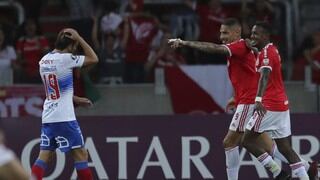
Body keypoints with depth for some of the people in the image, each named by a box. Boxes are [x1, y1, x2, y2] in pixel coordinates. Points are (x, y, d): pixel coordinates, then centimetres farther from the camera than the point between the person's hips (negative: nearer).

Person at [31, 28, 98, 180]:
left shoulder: (44, 61, 11)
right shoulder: (65, 59, -13)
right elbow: (93, 59, -6)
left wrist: (76, 99, 26)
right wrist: (79, 38, -3)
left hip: (48, 117, 7)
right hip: (64, 117, -7)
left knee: (44, 156, 4)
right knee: (81, 154, 3)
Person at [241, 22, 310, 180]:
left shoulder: (266, 52, -12)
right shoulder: (272, 50, 17)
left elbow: (265, 76, -29)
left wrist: (258, 99, -42)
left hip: (269, 106, -10)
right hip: (282, 104, 10)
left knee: (247, 140, -3)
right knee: (285, 148, 8)